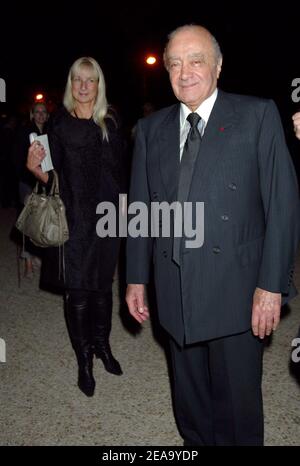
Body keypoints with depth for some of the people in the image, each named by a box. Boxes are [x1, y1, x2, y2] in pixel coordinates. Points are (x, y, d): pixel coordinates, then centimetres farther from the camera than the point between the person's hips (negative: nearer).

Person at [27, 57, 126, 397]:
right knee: (78, 292, 2)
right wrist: (35, 168, -22)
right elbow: (53, 175, -2)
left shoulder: (109, 124, 8)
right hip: (74, 218, -3)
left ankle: (102, 346, 32)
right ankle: (84, 360, 17)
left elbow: (119, 170, 9)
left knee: (102, 285, 14)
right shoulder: (60, 123, -2)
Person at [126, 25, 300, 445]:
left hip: (235, 289, -3)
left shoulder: (258, 115, -4)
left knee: (237, 398, 11)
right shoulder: (151, 128, 8)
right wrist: (137, 277, 9)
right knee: (189, 394, 19)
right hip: (175, 291, 4)